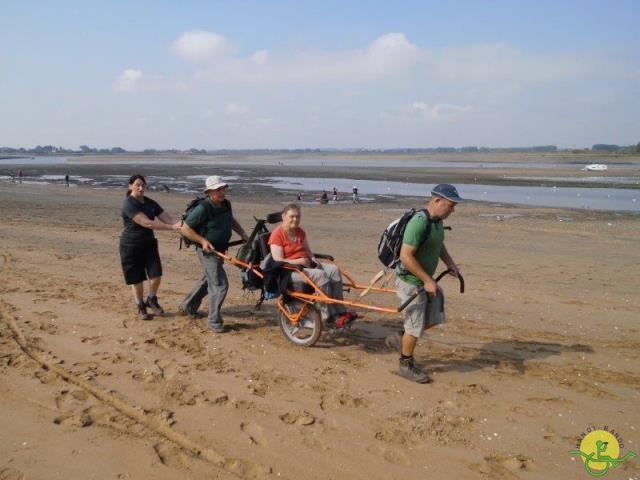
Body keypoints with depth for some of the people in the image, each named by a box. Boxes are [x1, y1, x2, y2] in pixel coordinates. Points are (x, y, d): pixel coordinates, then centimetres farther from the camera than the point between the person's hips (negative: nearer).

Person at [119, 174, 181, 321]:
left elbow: (167, 218, -5)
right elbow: (146, 223, -29)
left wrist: (180, 224, -27)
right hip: (131, 246, -5)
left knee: (156, 275, -3)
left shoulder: (150, 203, 2)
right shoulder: (128, 204, -19)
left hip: (149, 243, 5)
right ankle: (141, 307, 26)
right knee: (137, 279, 5)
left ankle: (152, 300, 24)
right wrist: (172, 227, -33)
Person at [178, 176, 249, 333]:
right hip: (207, 251, -9)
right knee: (220, 285, -10)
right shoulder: (203, 208, -22)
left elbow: (232, 221, 20)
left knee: (208, 280, 24)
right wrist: (203, 241, -24)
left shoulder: (226, 204, 0)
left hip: (220, 250, 9)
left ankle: (188, 306, 43)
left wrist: (243, 234, 7)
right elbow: (185, 228, -19)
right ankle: (214, 321, 2)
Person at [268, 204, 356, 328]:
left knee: (334, 270, -16)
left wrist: (313, 260, 0)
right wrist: (299, 261, -21)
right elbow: (278, 261, -15)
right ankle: (329, 317, -28)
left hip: (307, 264, 8)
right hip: (290, 269, -8)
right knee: (320, 275, -32)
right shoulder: (277, 234, -8)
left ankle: (339, 312, -16)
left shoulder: (300, 232, 16)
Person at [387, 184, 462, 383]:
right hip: (411, 282, -9)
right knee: (416, 325, 2)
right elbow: (406, 256, -30)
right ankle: (406, 365, 22)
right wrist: (427, 280, -25)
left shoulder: (437, 221, 3)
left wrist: (450, 263, 5)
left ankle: (400, 338, 34)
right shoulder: (419, 223, -27)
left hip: (425, 280, 9)